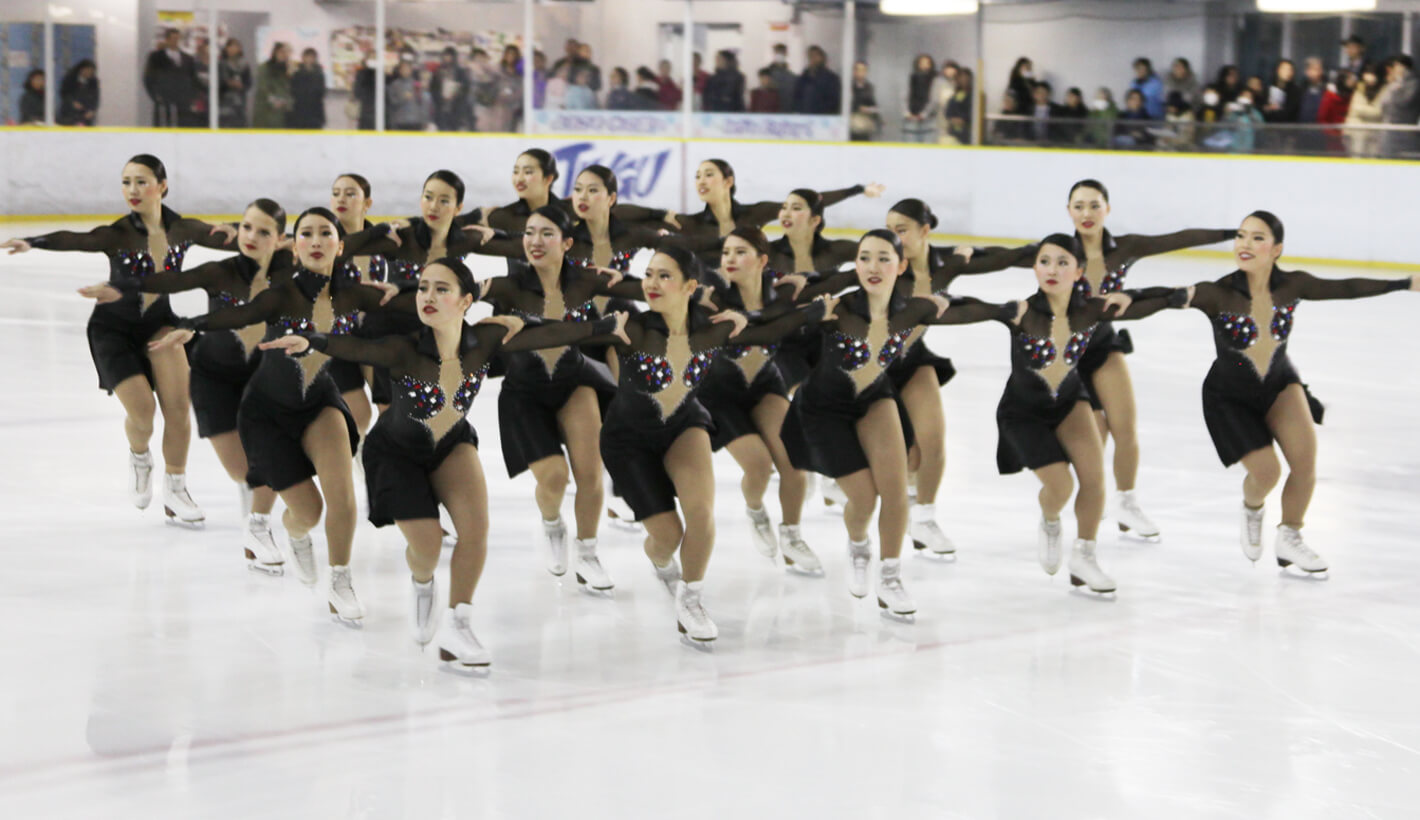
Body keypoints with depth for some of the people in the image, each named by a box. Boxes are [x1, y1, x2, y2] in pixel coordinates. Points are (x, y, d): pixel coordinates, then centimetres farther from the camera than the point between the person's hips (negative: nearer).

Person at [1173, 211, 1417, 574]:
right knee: (1266, 471, -10)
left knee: (1305, 459, -11)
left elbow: (1346, 288, -7)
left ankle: (1289, 538, 16)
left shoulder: (1291, 286, -18)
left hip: (1279, 383, 3)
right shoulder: (1219, 295, -30)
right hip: (1230, 395, -3)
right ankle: (1252, 509, 29)